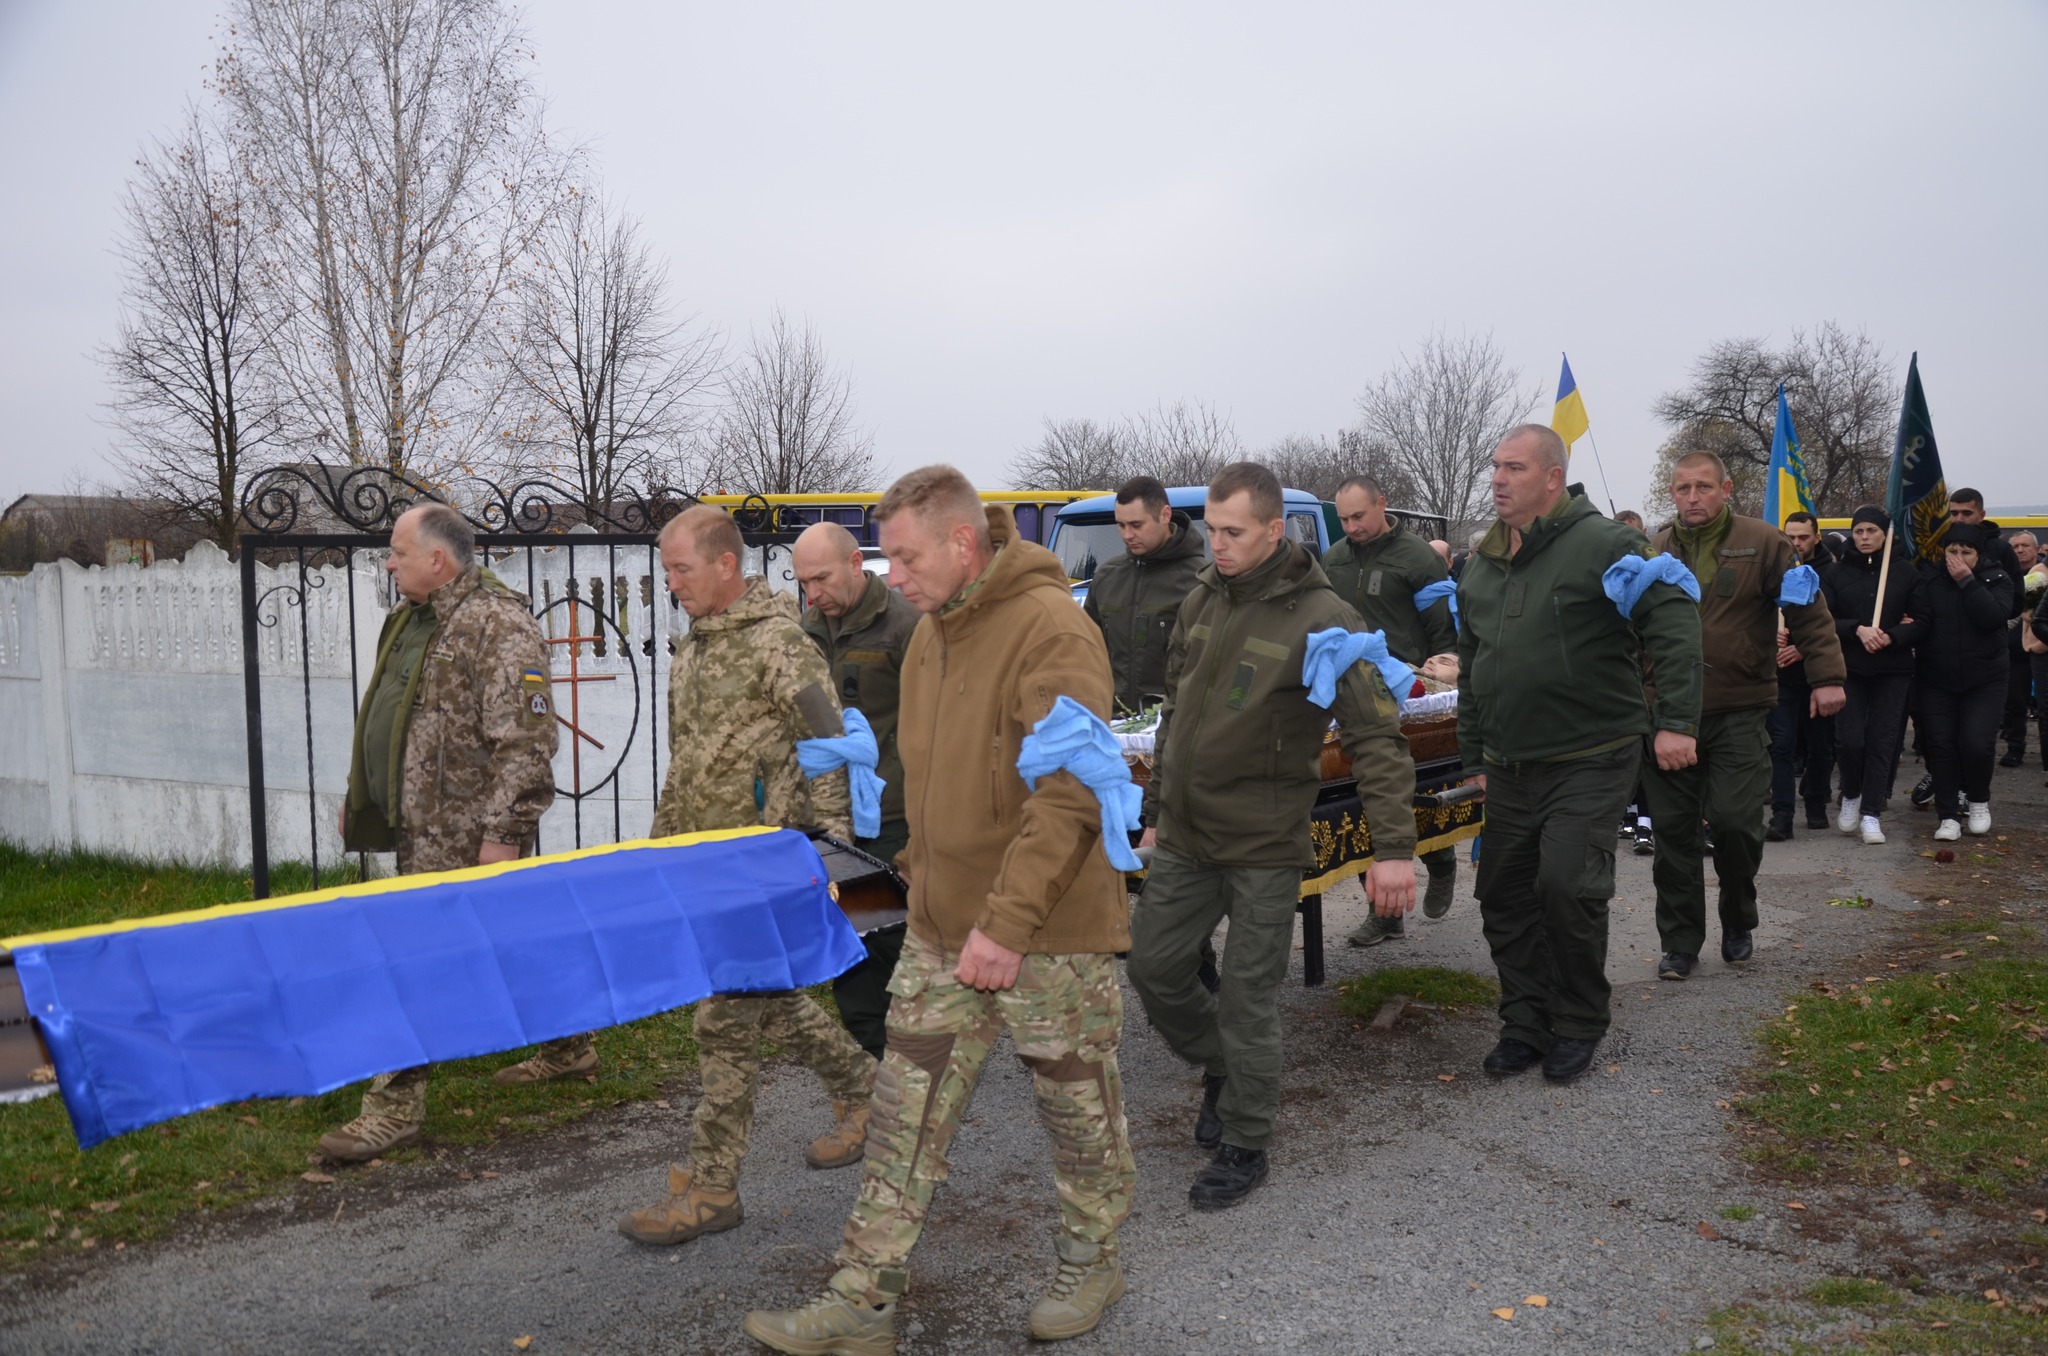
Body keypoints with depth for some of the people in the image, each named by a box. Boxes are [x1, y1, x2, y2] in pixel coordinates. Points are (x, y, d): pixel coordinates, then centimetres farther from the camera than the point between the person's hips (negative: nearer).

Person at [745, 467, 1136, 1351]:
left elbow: (1069, 796, -25)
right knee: (906, 1116, 9)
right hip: (941, 928, 7)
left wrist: (1009, 922, -27)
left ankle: (1089, 1263, 35)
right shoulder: (930, 632, 9)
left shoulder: (1051, 630, -19)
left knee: (1078, 1109, 12)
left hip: (1050, 934, -7)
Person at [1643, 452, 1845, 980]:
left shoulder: (1761, 542, 2)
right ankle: (1680, 943, 16)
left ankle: (1738, 923, 19)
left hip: (1739, 713, -2)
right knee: (1673, 830, 4)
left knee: (1734, 820, -9)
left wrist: (1826, 676, -7)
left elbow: (1809, 612, 1)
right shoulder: (1653, 551, 8)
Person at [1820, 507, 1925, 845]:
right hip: (1849, 668, 0)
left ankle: (1871, 812, 6)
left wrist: (1891, 637, -17)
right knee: (1849, 739, -7)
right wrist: (1858, 630, -18)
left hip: (1893, 670, 0)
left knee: (1882, 741, -1)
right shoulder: (1835, 573, 3)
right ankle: (1851, 796, 19)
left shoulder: (1906, 573, 2)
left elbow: (1922, 621, -1)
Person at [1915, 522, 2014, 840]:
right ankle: (1949, 816, 8)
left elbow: (1993, 616, -20)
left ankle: (1978, 800, 17)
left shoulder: (1995, 580, -3)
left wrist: (1967, 582, -21)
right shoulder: (1931, 581, -1)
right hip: (1937, 681, 1)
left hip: (1984, 681, -1)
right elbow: (1919, 621, -6)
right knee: (1941, 745, -1)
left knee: (1977, 744, -11)